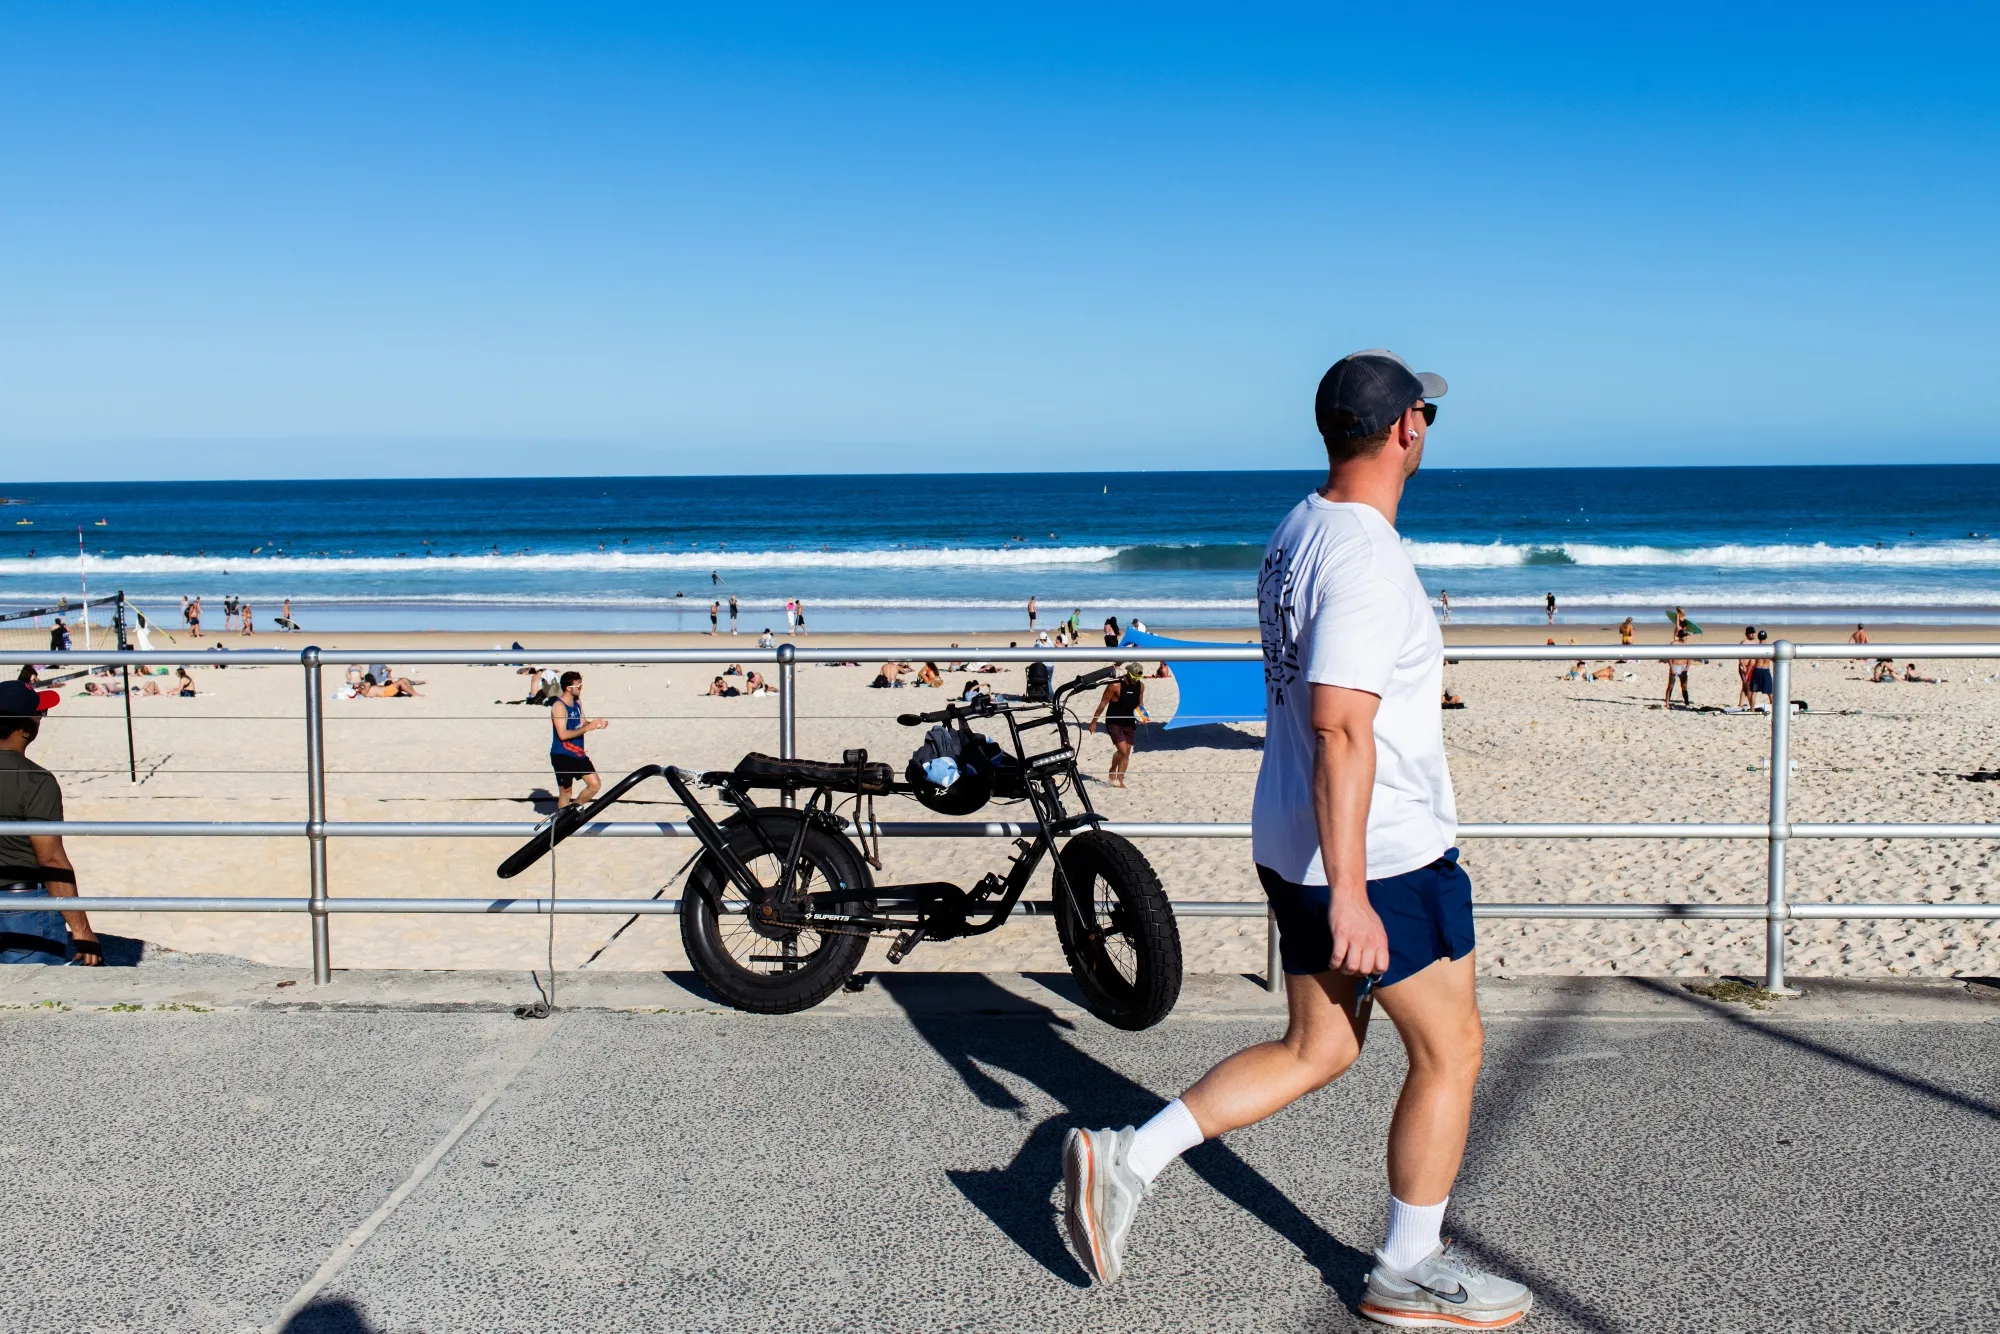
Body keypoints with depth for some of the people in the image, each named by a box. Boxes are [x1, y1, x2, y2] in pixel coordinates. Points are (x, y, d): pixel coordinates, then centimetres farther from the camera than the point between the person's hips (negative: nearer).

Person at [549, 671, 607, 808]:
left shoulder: (578, 701, 7)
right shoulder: (559, 706, -19)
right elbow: (563, 734, -24)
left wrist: (596, 724, -7)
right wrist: (588, 728, -25)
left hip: (578, 753, 8)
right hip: (562, 755, -8)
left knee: (595, 784, 6)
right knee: (565, 791, 2)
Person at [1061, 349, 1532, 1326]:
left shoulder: (1296, 533, 10)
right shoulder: (1365, 558, -21)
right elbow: (1340, 731, -27)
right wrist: (1348, 895, -27)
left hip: (1295, 844, 9)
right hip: (1381, 855, -9)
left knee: (1316, 1049, 18)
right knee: (1449, 1049, 9)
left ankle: (1124, 1161, 12)